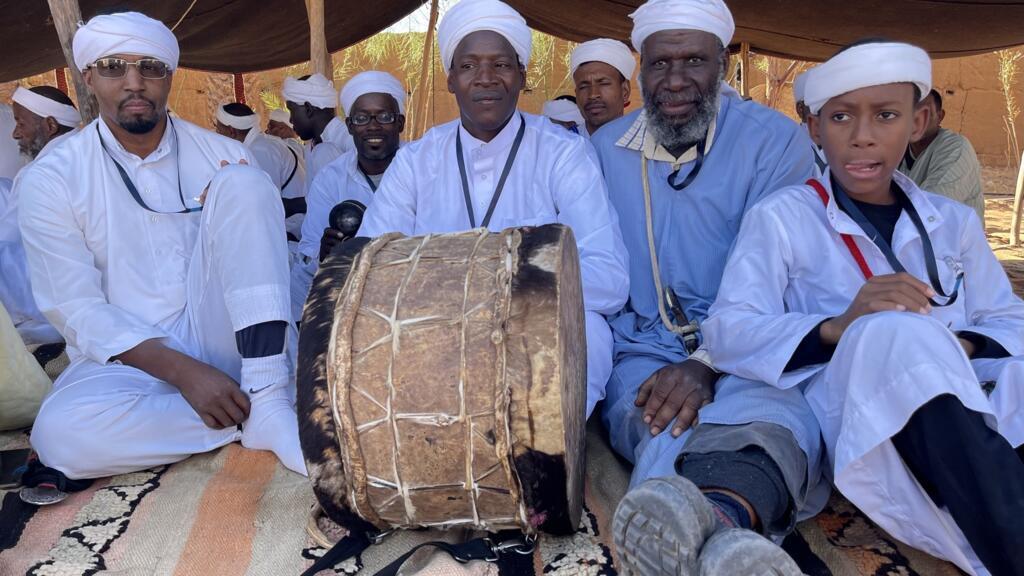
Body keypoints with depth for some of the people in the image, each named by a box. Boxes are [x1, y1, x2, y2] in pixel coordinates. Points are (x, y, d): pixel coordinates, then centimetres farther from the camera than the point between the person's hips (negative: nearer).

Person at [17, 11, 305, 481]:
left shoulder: (224, 155, 4)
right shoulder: (49, 181, -1)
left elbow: (264, 248, 5)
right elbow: (77, 310, -7)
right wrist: (182, 371, -21)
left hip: (221, 342, 1)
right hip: (129, 356, -1)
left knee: (242, 183, -19)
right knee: (62, 432, -35)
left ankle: (267, 397, -27)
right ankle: (254, 420, -16)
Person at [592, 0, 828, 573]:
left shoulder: (777, 141, 1)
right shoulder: (605, 149, 12)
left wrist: (707, 365, -24)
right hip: (643, 355, 2)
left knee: (779, 414, -37)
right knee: (667, 420, -34)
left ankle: (710, 516, -66)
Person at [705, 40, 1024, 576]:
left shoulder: (955, 221, 18)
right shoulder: (780, 217, 2)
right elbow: (728, 332, -8)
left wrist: (960, 347, -12)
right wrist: (837, 329, -25)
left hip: (964, 411, 4)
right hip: (847, 416, -3)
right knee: (898, 336, -33)